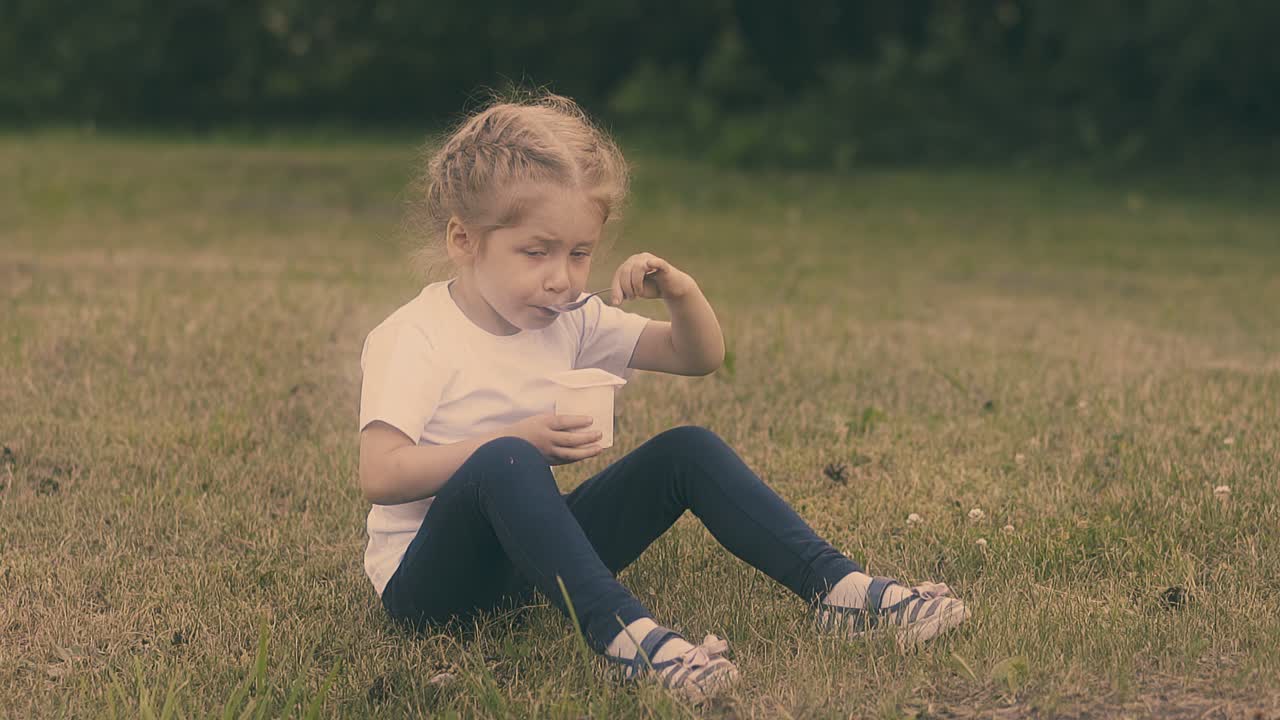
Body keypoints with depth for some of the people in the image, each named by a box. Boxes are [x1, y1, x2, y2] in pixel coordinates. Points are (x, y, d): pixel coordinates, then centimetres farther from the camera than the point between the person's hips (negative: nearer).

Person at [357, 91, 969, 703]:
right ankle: (620, 629, -48)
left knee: (688, 450, -5)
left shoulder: (570, 321, 6)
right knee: (503, 462, -38)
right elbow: (380, 476, -26)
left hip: (531, 557, 7)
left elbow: (699, 356, 10)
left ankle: (837, 587, -13)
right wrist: (519, 441, -30)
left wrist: (682, 293, -12)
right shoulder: (412, 338, -15)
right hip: (428, 580, -7)